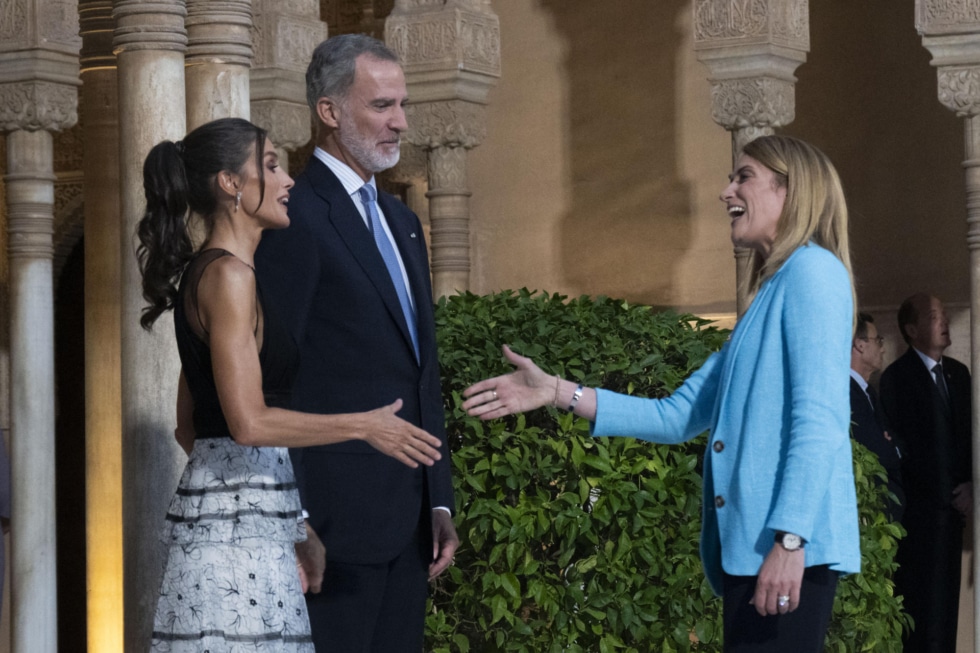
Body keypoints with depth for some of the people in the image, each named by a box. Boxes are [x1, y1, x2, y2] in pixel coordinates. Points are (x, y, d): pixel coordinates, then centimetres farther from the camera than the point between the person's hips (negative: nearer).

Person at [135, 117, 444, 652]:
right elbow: (249, 421, -19)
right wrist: (366, 426, -11)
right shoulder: (228, 276, -12)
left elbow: (188, 427, 22)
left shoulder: (201, 274, 18)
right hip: (238, 523, -10)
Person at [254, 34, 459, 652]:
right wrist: (296, 529, -17)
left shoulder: (403, 221, 18)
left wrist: (440, 501, 15)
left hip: (409, 520, 8)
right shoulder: (295, 220, -10)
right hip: (337, 520, -8)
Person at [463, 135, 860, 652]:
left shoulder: (811, 270, -3)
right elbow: (678, 416, 20)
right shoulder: (767, 301, 24)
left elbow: (818, 420, -14)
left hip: (789, 550, -9)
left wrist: (789, 539, -21)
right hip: (748, 549, 9)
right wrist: (556, 393, 15)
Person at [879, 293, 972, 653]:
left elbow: (970, 433, 15)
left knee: (947, 597, 10)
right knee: (923, 600, -4)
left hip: (953, 504, 6)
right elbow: (894, 446, -11)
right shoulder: (896, 377, -8)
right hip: (919, 507, -6)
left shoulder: (958, 372, 12)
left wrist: (971, 484, 1)